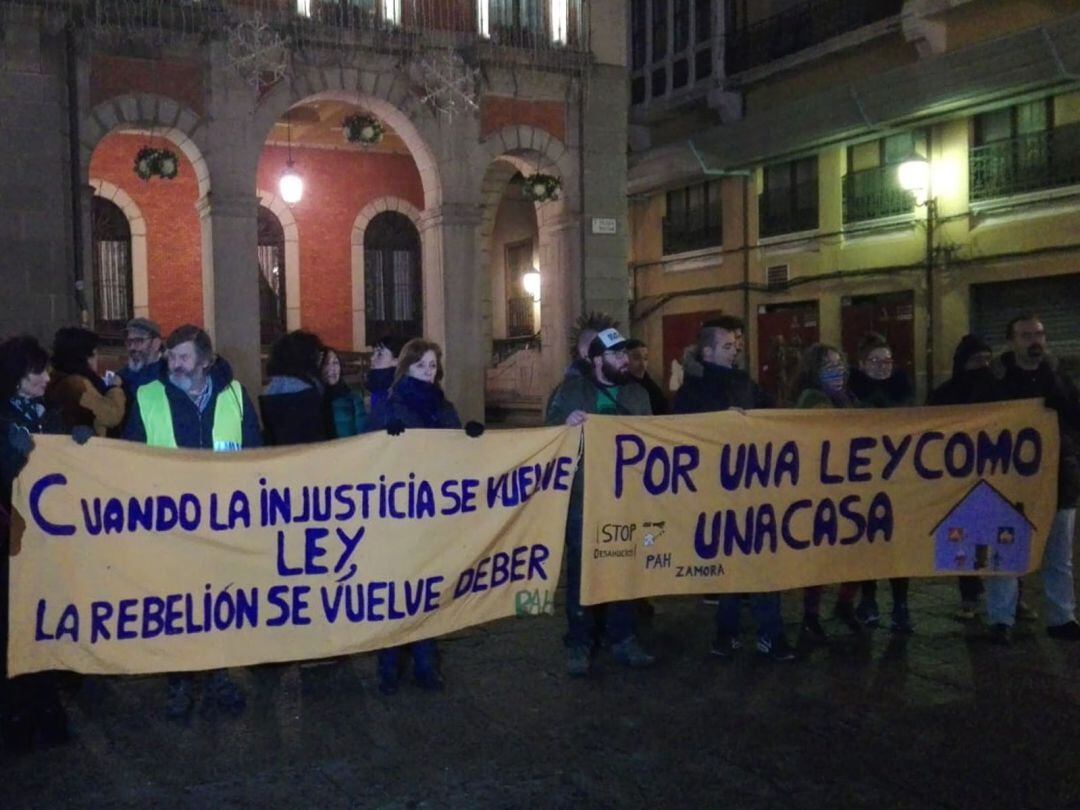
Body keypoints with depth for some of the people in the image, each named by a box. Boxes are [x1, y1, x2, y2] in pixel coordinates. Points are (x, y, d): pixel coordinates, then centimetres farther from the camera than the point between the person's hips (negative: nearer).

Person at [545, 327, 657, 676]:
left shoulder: (637, 393, 13)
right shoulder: (572, 389, 1)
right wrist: (566, 423, -21)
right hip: (583, 495, -3)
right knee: (582, 569, 1)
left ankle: (623, 640, 22)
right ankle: (579, 645, 11)